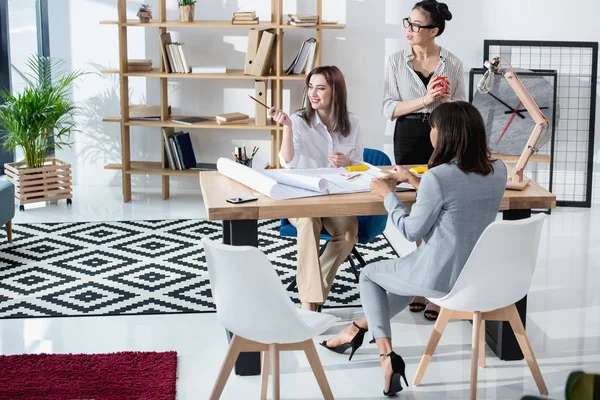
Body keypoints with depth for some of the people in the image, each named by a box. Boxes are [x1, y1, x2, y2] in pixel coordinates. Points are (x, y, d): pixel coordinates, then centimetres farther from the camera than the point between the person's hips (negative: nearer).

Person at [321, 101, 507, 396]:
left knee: (369, 275, 20)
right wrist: (413, 181, 20)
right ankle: (360, 328, 44)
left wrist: (387, 195, 1)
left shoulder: (438, 176, -24)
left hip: (443, 278, -7)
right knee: (408, 272, 35)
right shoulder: (498, 171, -2)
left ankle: (387, 356, 12)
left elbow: (411, 231, -14)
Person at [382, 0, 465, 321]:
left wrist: (446, 100, -14)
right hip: (409, 138, 1)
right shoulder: (397, 61, 1)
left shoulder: (453, 64, 1)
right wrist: (425, 99, -16)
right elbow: (389, 109, -5)